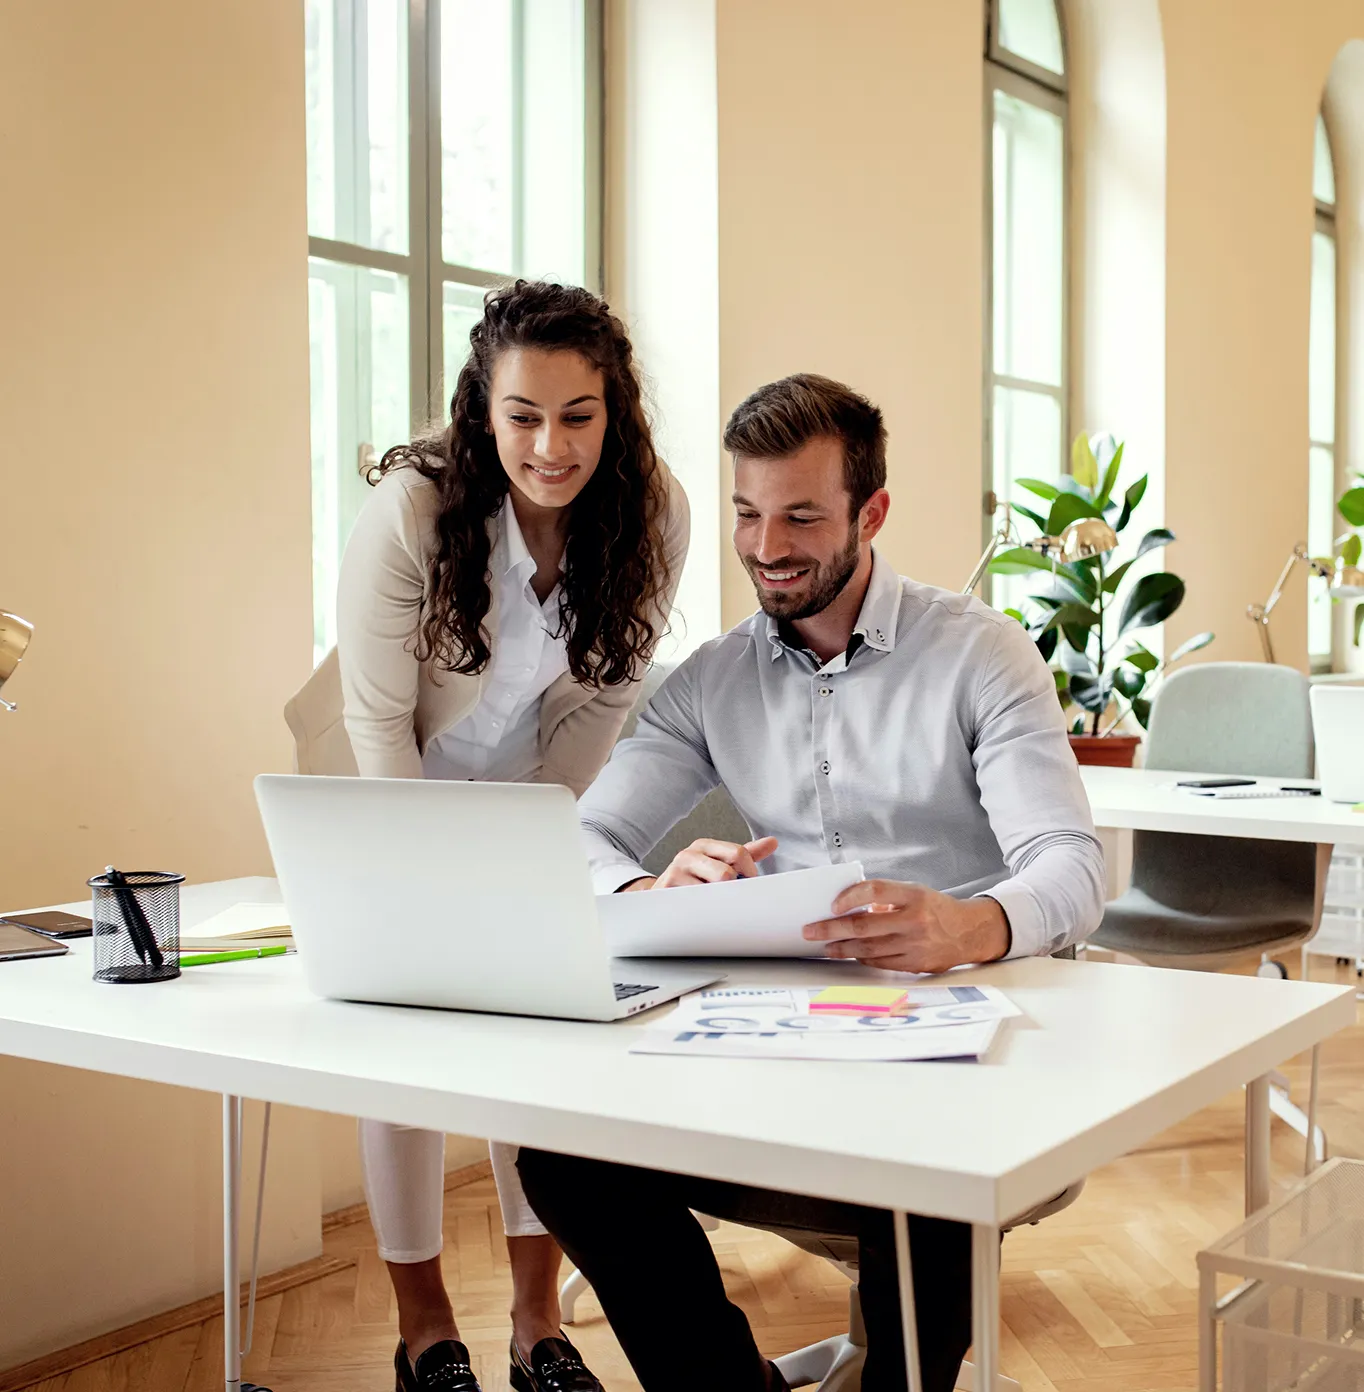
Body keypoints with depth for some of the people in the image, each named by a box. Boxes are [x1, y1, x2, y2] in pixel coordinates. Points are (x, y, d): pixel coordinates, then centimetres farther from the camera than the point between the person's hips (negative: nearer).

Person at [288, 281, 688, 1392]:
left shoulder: (654, 513, -21)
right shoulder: (412, 508, -29)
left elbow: (606, 693, -8)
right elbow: (379, 716, -20)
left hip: (535, 787, 3)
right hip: (391, 785, -2)